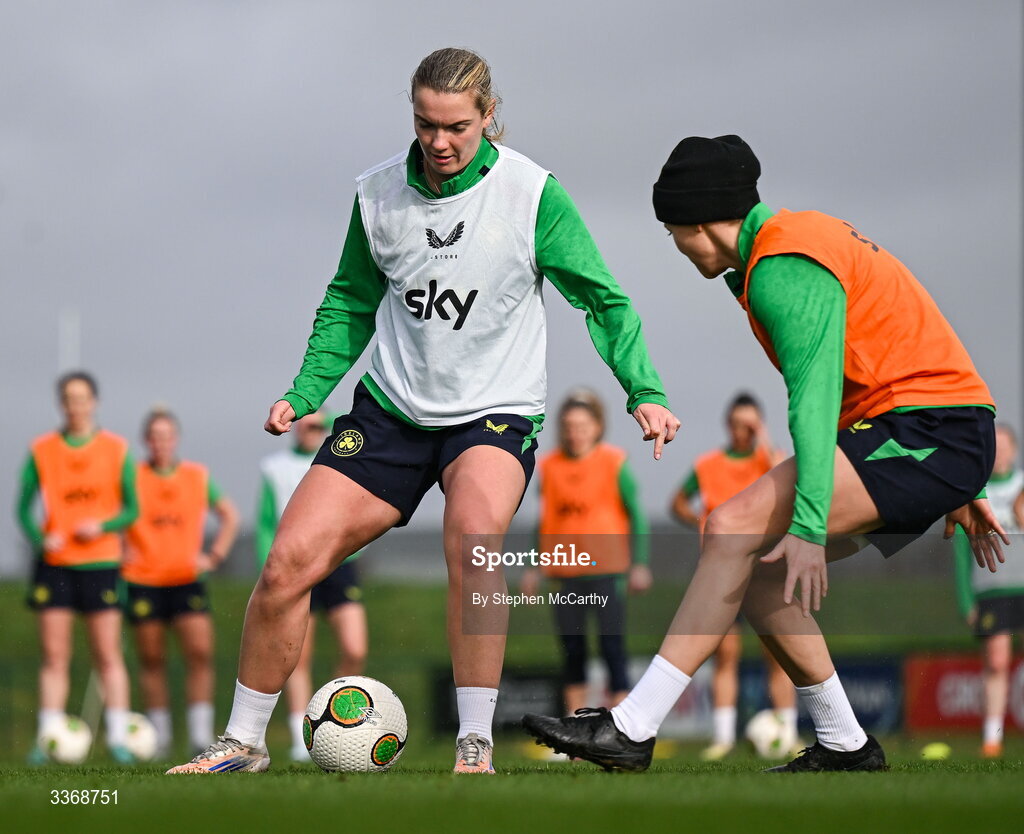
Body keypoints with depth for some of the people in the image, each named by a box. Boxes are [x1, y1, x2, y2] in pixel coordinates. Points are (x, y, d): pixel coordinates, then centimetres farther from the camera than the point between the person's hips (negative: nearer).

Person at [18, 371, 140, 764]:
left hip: (100, 560, -1)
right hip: (54, 562, 1)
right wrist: (39, 537, -13)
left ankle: (118, 738, -1)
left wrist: (102, 526, -13)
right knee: (54, 656, -1)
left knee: (108, 655, -4)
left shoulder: (116, 450, 4)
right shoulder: (41, 451, 5)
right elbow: (24, 507, 7)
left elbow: (131, 509, 6)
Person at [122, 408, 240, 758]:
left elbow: (229, 516, 17)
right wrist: (118, 554, -5)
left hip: (188, 581, 1)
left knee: (201, 653, -13)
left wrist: (215, 555, 6)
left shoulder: (198, 477, 6)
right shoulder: (131, 478, -1)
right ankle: (160, 738, 13)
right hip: (143, 582, -1)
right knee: (152, 660, 3)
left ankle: (201, 736, -10)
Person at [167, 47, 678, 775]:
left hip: (495, 412, -3)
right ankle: (243, 741, 12)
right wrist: (304, 393, 2)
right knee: (289, 563, -8)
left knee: (473, 536, -34)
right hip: (392, 408, 3)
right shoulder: (377, 194, -2)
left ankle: (475, 748, -24)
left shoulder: (531, 193, -11)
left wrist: (644, 390, -14)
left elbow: (602, 298, -3)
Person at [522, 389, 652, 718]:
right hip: (566, 574, 4)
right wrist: (534, 568, 13)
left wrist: (639, 564, -6)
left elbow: (636, 515, 0)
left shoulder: (613, 463, -3)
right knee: (572, 652, 6)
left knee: (613, 649, -7)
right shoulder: (550, 467, 6)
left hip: (607, 570, -3)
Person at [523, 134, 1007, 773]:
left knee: (735, 528, -19)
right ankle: (844, 744, 13)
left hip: (924, 433, -10)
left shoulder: (781, 270, -12)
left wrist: (809, 528, -31)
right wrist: (959, 491, 29)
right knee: (757, 564, 8)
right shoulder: (805, 236, 21)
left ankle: (632, 728, -24)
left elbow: (815, 399, -23)